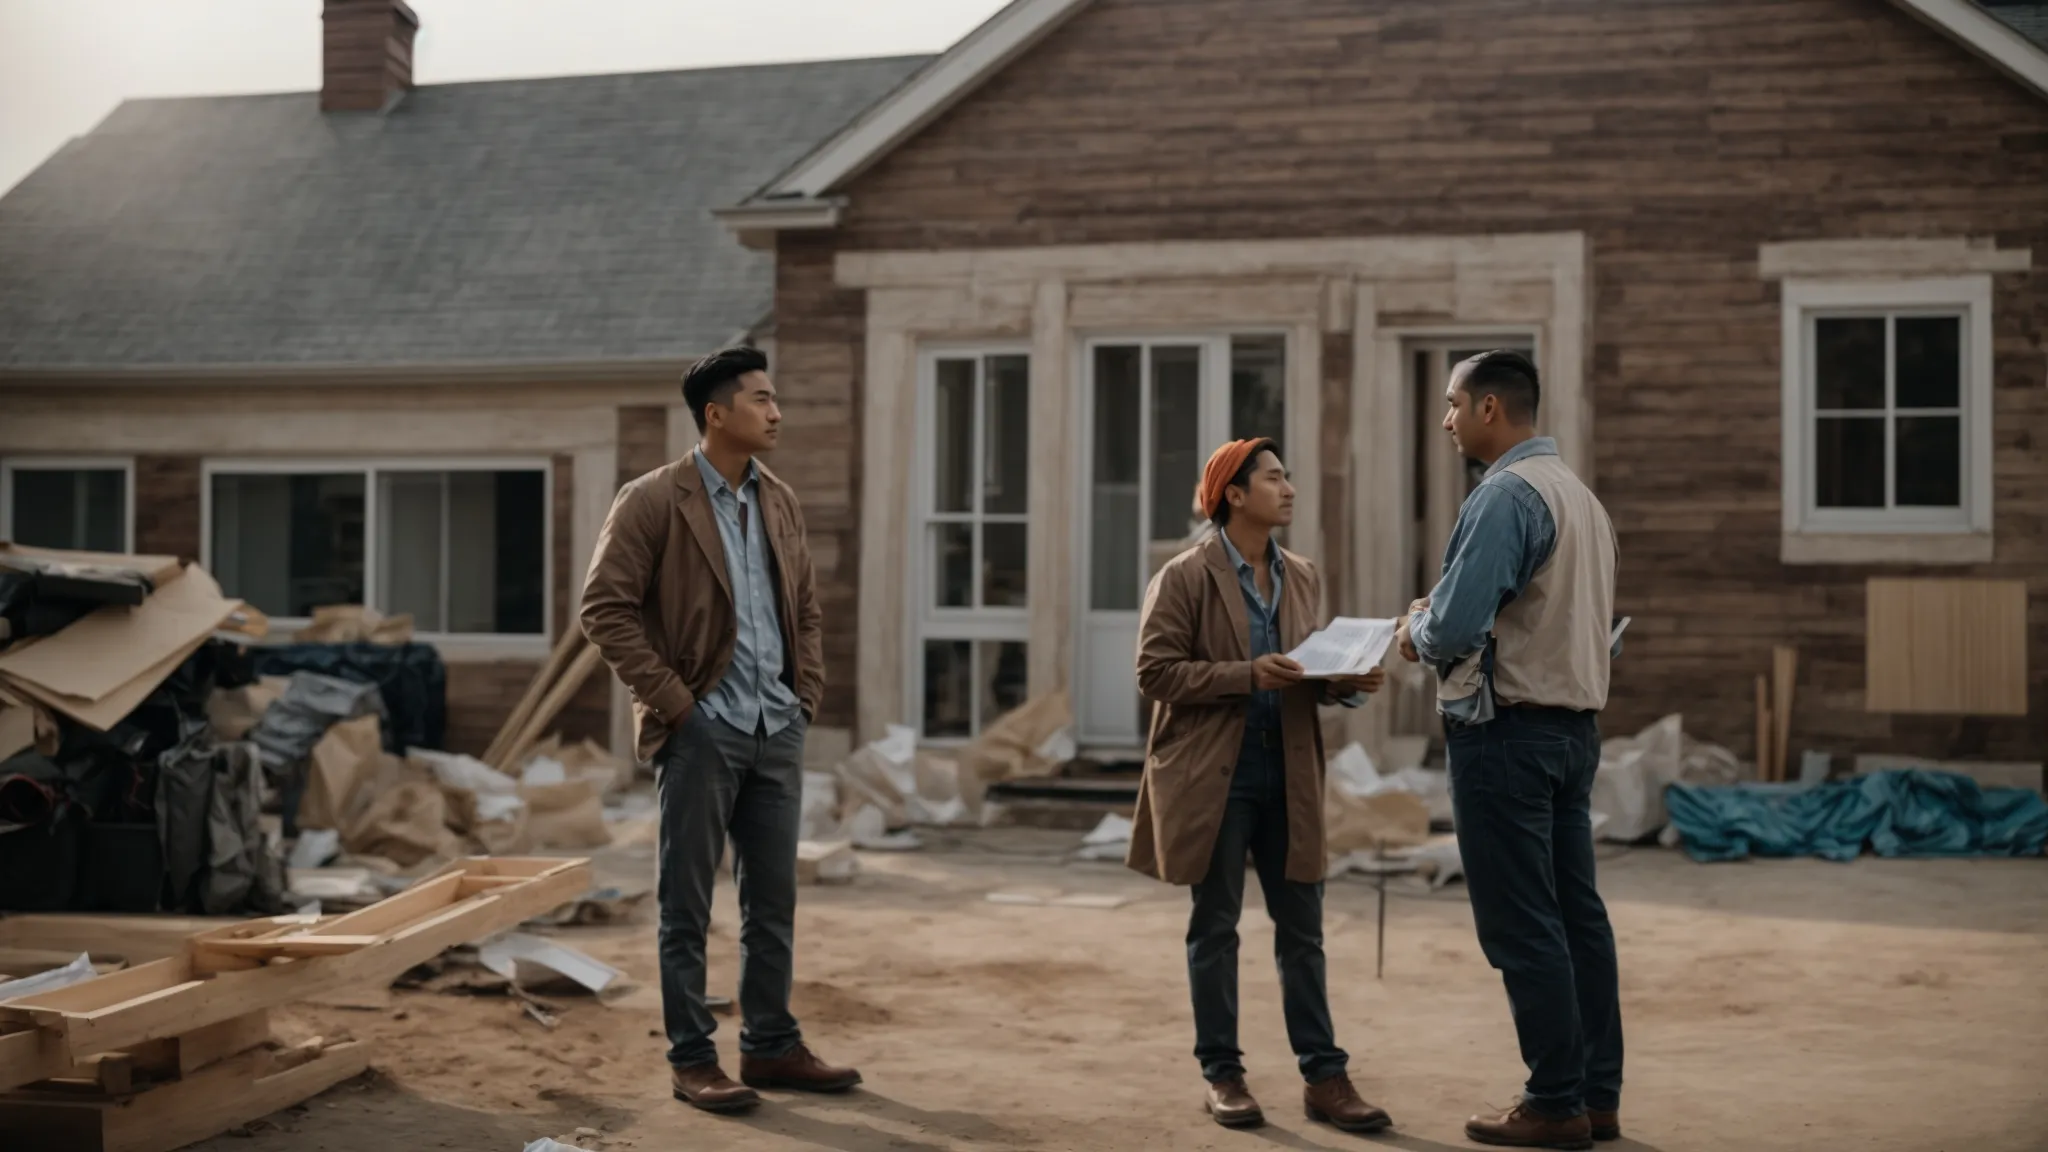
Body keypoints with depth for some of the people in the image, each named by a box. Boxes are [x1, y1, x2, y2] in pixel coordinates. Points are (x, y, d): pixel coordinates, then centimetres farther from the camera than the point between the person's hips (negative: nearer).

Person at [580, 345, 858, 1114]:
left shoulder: (779, 502, 12)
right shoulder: (653, 501, -8)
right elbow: (606, 608, -11)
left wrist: (808, 694, 9)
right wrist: (671, 701, -13)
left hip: (778, 732, 6)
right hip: (702, 731, -6)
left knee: (773, 900, 12)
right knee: (688, 905, 2)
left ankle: (772, 1045, 22)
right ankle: (691, 1058, 10)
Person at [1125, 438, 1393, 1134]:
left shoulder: (1303, 578, 11)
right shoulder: (1184, 578, -7)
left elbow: (1309, 672, 16)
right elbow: (1156, 672, -13)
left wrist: (1346, 681, -5)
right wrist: (1246, 674, -21)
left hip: (1288, 774, 5)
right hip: (1213, 773, -5)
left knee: (1302, 931, 7)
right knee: (1215, 929, 5)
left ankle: (1322, 1075, 12)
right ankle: (1222, 1074, 14)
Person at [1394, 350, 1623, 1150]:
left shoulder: (1505, 497, -16)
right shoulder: (1581, 496, 14)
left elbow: (1455, 627, -23)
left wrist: (1415, 629, -1)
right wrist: (1440, 631, 14)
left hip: (1506, 732, -10)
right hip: (1576, 725, 10)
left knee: (1521, 927, -3)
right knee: (1577, 912, 12)